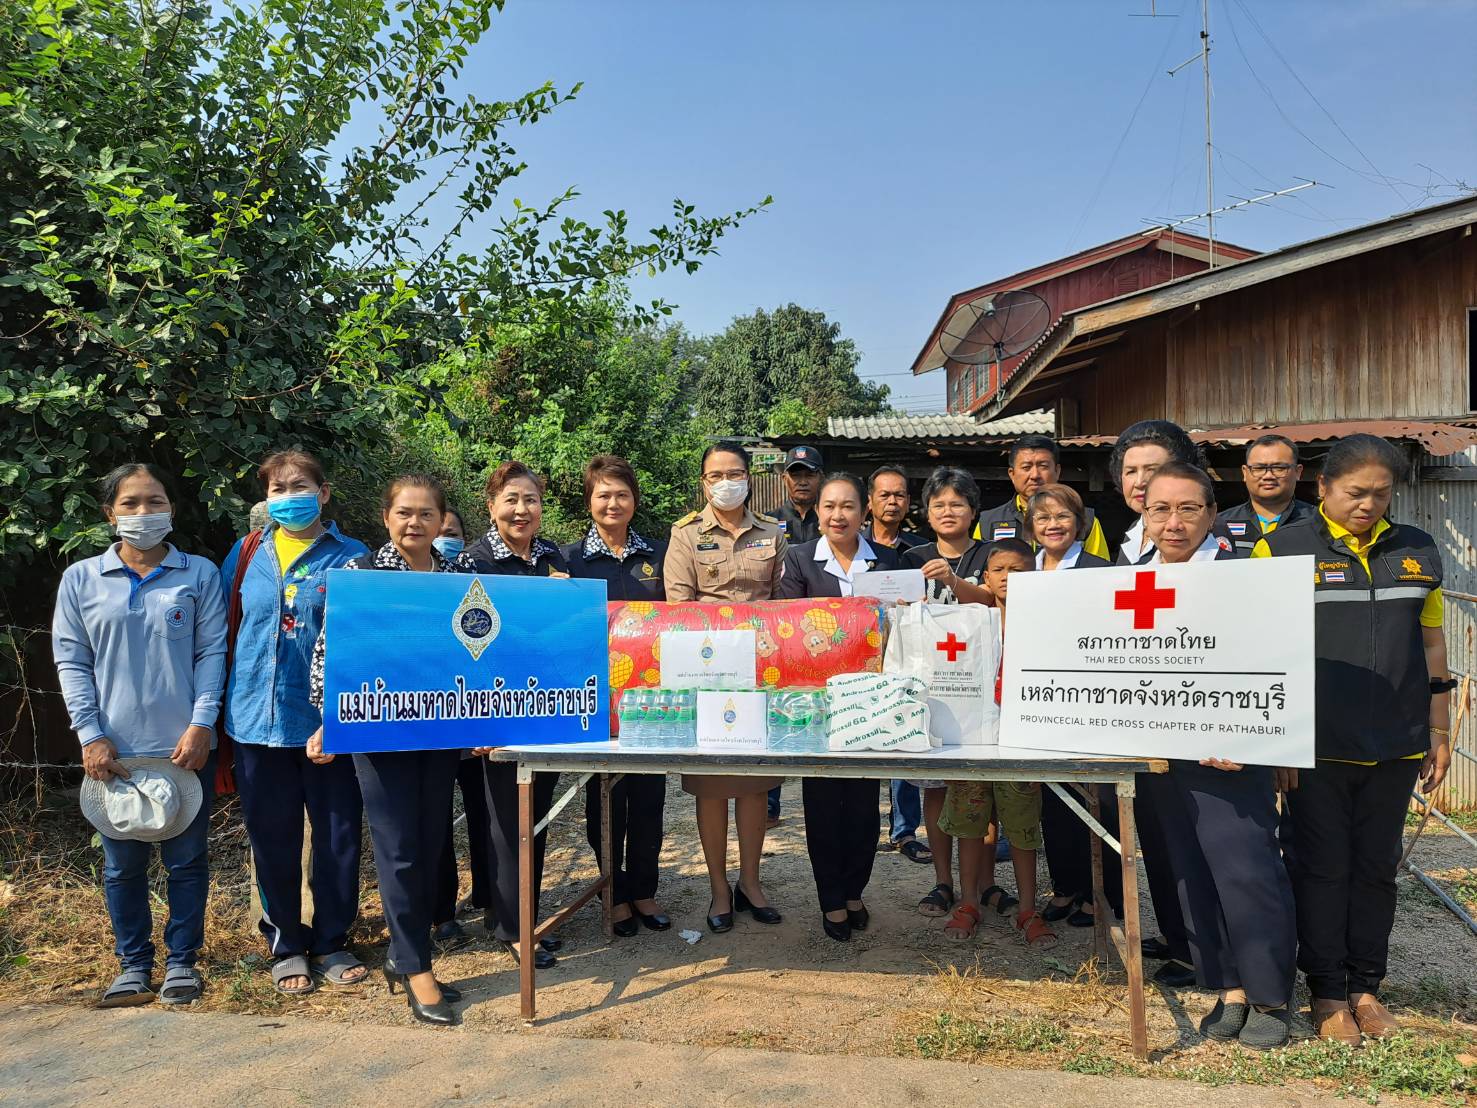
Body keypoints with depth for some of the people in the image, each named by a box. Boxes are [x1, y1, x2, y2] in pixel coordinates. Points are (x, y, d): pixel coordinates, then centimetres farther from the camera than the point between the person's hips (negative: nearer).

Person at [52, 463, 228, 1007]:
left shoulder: (200, 575, 3)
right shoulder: (81, 579, 4)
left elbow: (212, 653, 0)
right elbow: (71, 661, 4)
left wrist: (201, 724, -9)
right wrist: (91, 735, -5)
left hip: (186, 748, -1)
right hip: (114, 751, 1)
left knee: (186, 858, 8)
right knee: (121, 863, 9)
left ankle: (182, 960, 23)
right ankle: (133, 964, 25)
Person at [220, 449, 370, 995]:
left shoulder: (352, 558, -1)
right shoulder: (246, 555, 7)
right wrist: (217, 706, 8)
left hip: (330, 719, -2)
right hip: (258, 720, 2)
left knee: (338, 837, 7)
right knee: (273, 841, 11)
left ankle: (331, 942, 25)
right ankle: (286, 945, 28)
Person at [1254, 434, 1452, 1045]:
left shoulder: (1418, 551, 9)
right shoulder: (1282, 550, -4)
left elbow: (1432, 645, 13)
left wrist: (1439, 732, 11)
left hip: (1395, 746, 4)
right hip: (1317, 747, -3)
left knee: (1377, 867, 12)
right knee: (1323, 868, 5)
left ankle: (1366, 986, 25)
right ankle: (1327, 992, 18)